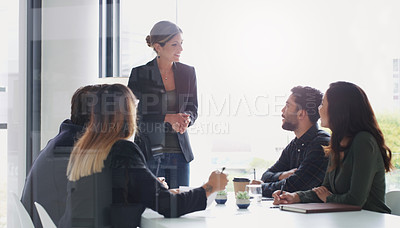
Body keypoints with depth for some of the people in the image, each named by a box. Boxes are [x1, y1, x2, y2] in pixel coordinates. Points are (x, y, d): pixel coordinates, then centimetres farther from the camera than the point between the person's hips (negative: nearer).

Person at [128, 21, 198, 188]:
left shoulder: (188, 73, 6)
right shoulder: (139, 74, -4)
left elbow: (193, 109, 10)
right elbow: (134, 116, -7)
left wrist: (185, 119, -14)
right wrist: (168, 118, -18)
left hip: (179, 153, 3)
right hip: (149, 153, -3)